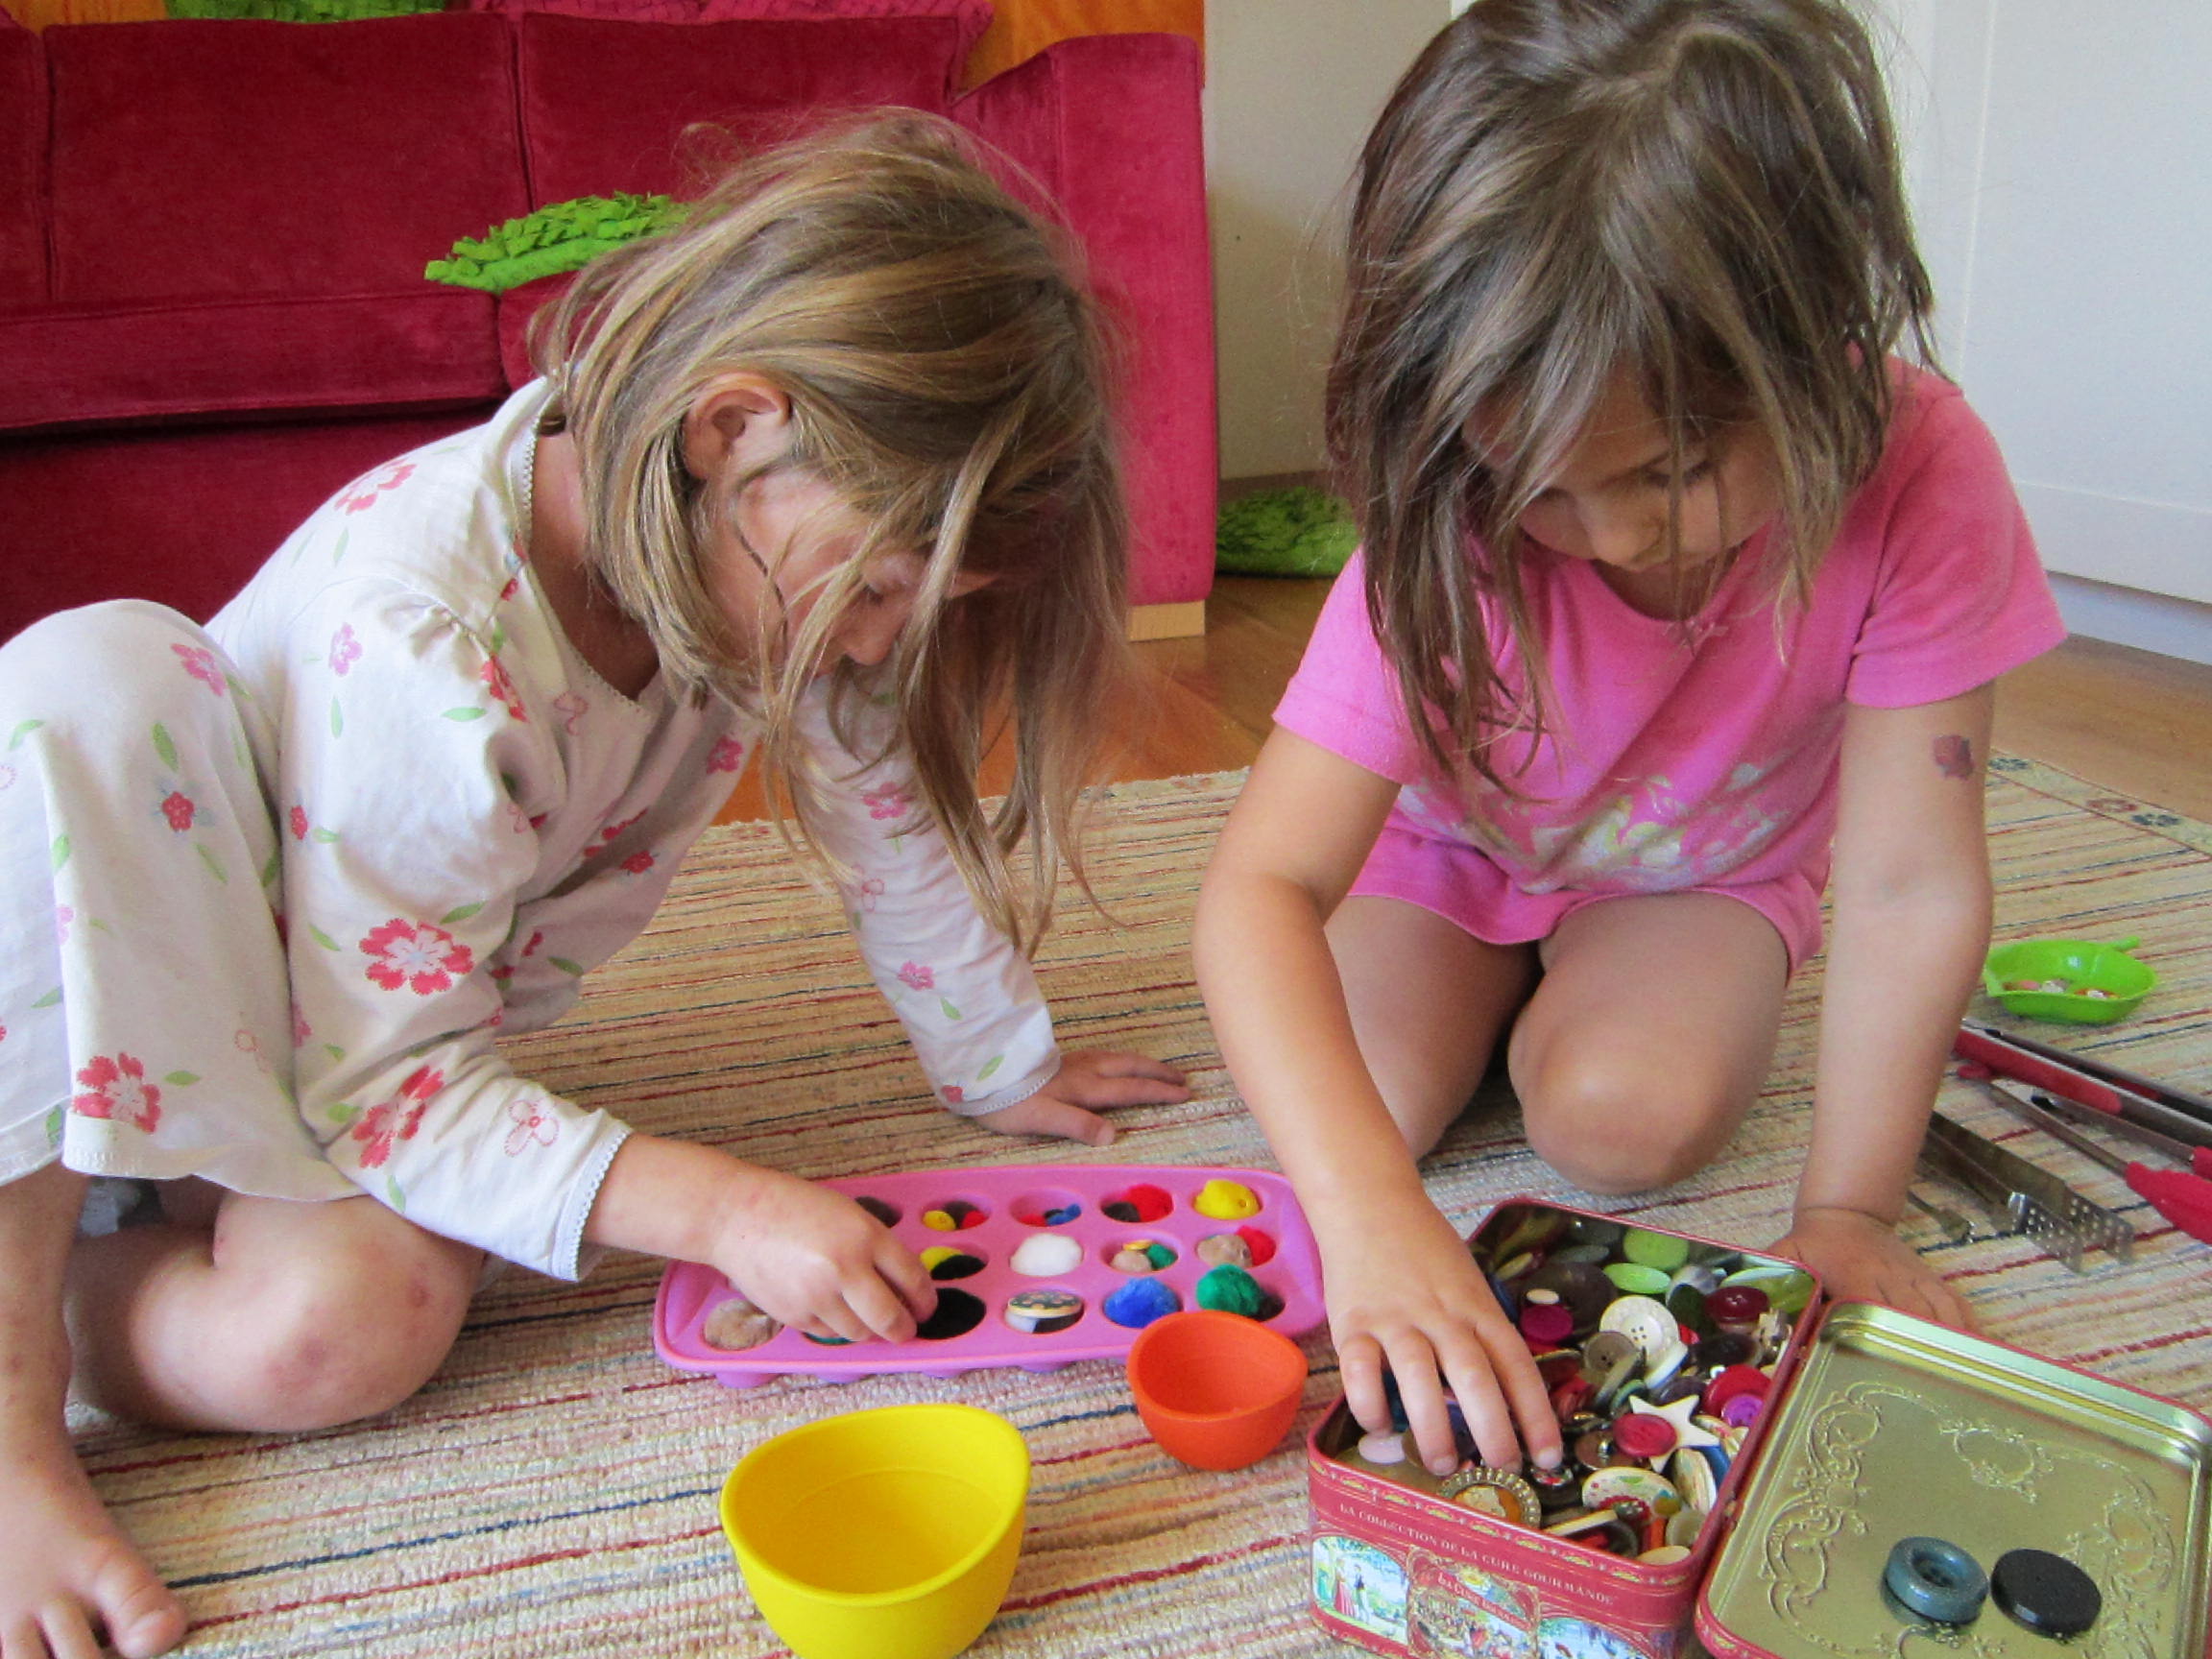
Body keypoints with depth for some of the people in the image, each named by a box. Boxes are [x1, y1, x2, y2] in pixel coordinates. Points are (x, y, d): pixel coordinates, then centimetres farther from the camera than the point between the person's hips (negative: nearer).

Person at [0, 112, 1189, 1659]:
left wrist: (1003, 1065, 4)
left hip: (408, 1021, 4)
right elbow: (385, 1086, -30)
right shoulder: (426, 647, -36)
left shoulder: (780, 543, -17)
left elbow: (892, 806, -3)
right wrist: (721, 1206, -36)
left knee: (343, 1334, -29)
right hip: (131, 993, -4)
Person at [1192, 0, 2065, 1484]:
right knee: (1364, 1098, -19)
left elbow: (1912, 884, -27)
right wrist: (1369, 1212, -55)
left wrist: (1847, 1216, -27)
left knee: (1623, 1115, -24)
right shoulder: (1450, 537, -35)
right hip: (1456, 841, 1)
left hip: (1706, 864, 0)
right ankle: (1500, 973, 14)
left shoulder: (1919, 476, -33)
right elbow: (1261, 886, -41)